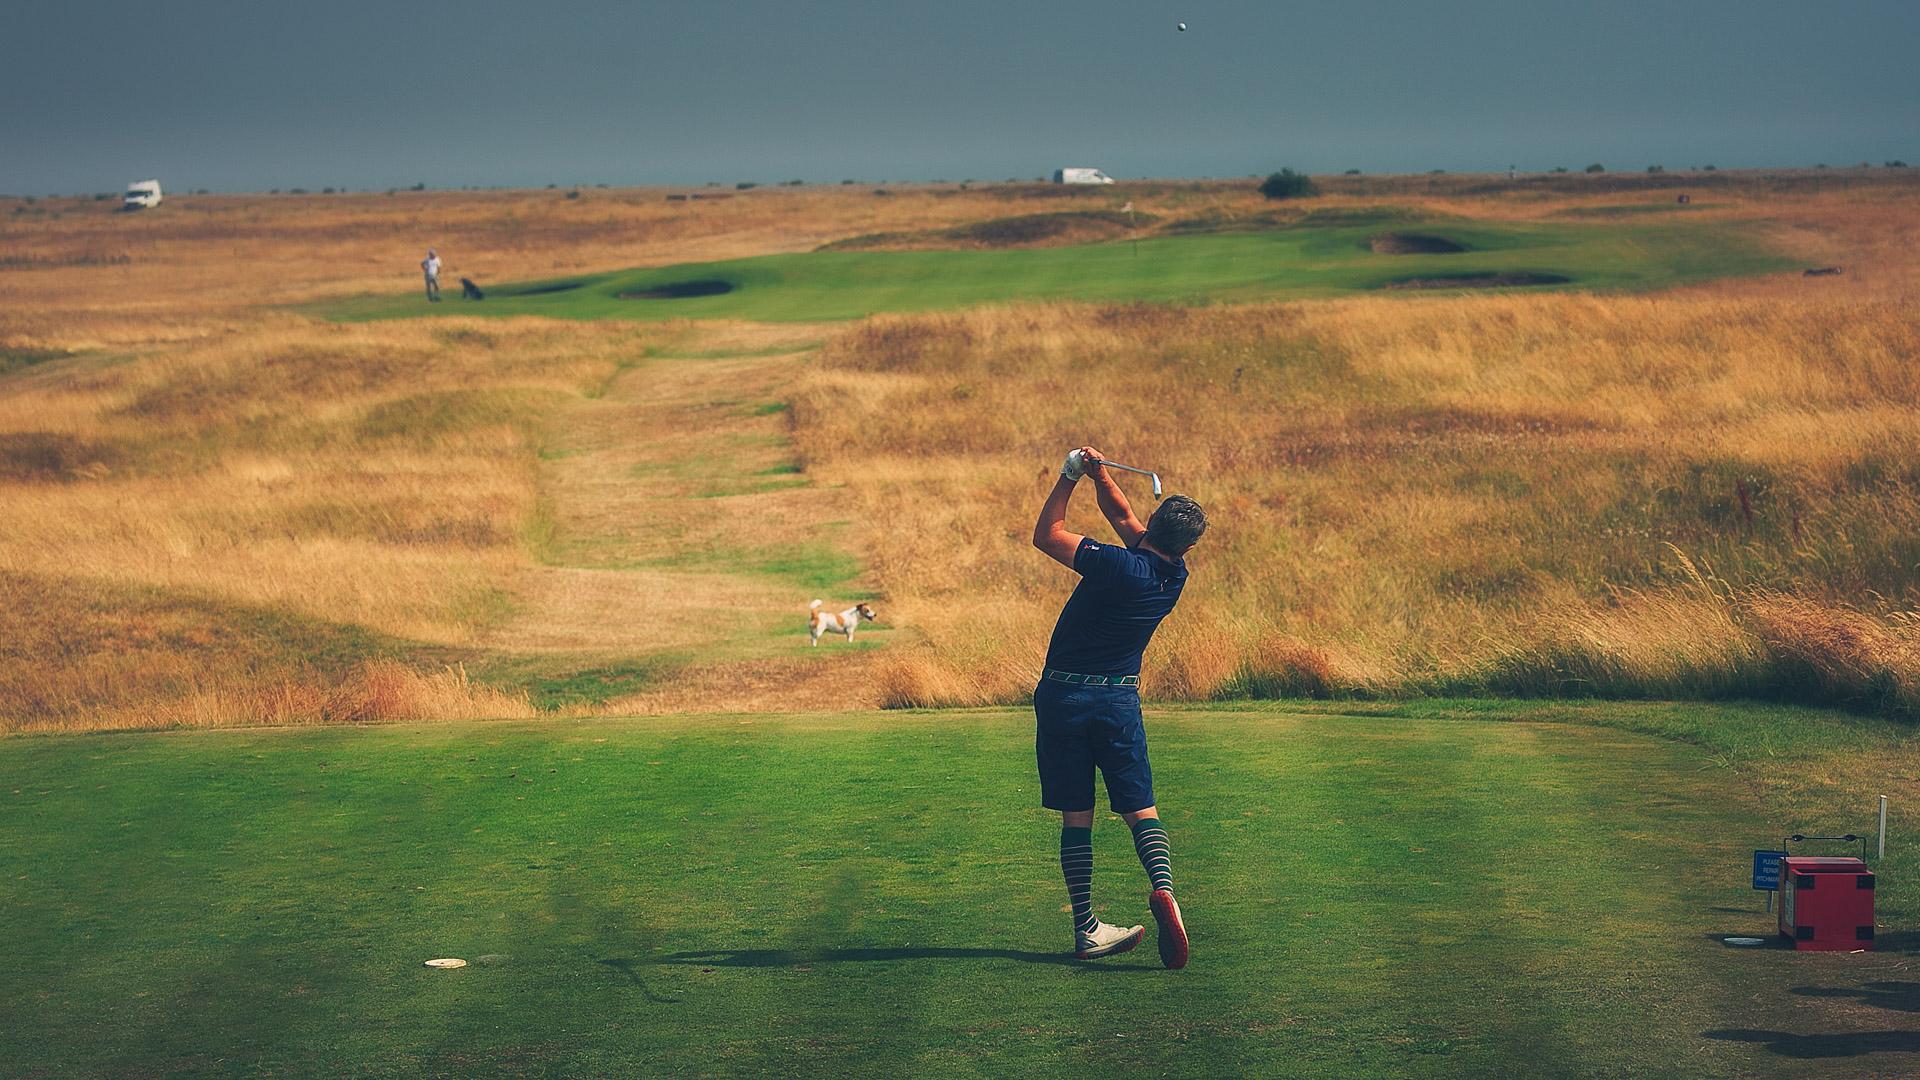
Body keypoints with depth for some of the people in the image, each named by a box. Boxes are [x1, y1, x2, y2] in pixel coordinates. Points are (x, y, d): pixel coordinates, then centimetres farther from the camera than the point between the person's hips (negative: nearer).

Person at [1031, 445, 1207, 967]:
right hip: (1119, 699, 2)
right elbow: (1124, 518, 14)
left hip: (1063, 695, -2)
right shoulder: (1174, 576, 1)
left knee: (1075, 816, 4)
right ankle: (1163, 887, -26)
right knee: (1140, 807, 3)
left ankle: (1086, 929, 3)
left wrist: (1071, 476, -1)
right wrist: (1099, 476, 3)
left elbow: (1045, 535, -6)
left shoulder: (1117, 565, -16)